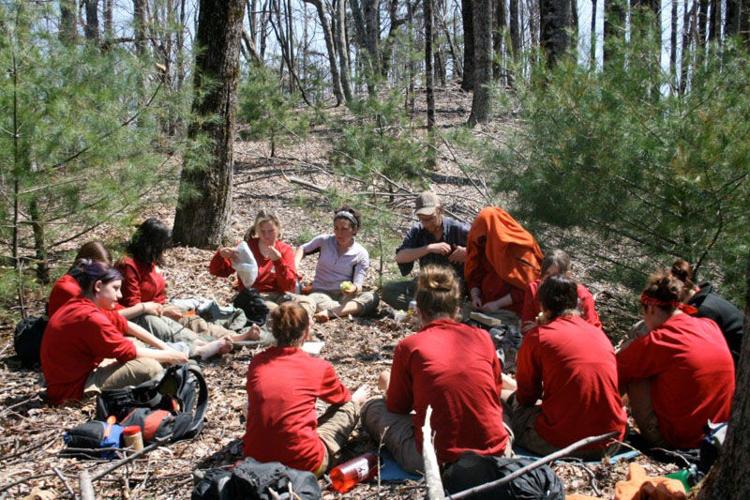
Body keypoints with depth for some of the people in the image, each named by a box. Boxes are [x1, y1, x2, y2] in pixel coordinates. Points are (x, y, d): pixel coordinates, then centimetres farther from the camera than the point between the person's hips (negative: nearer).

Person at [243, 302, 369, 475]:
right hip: (302, 464, -4)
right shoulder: (319, 367, -6)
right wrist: (355, 399, 44)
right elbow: (341, 397, 18)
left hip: (256, 460, 5)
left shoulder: (257, 363, 3)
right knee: (349, 406, 16)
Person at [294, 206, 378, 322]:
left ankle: (329, 312, -43)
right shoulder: (324, 241, 1)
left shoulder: (361, 254, -3)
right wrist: (294, 267, -4)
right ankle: (348, 310, -37)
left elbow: (358, 285, -8)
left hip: (345, 295, 1)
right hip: (321, 292, -1)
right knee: (301, 302, -36)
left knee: (373, 297, -32)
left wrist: (353, 289, -33)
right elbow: (302, 249, 17)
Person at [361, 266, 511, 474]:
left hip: (440, 460, -1)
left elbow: (397, 407, 6)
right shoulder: (482, 337, 1)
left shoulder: (409, 346, -6)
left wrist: (389, 386, 28)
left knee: (371, 408, 18)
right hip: (495, 454, 1)